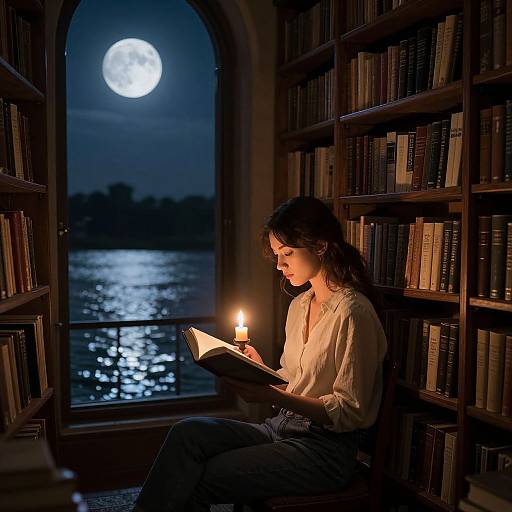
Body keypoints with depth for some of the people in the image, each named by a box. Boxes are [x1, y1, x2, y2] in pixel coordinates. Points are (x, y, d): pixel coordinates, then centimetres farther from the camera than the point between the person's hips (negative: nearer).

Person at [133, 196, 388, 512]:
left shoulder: (352, 312, -16)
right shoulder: (299, 305, 11)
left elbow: (349, 412, -16)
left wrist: (271, 397, -24)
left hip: (325, 449, -7)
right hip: (283, 427, 7)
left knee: (196, 481, -16)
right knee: (188, 432, -14)